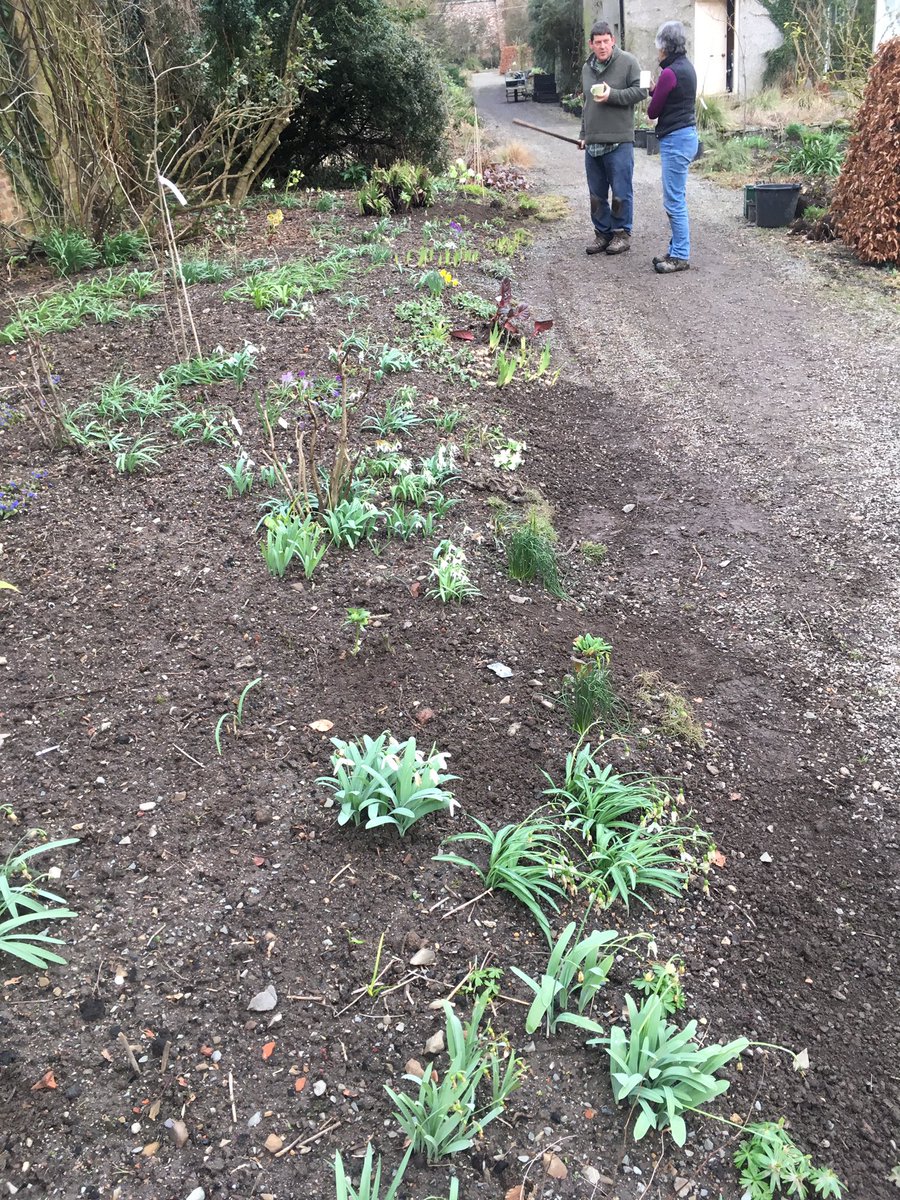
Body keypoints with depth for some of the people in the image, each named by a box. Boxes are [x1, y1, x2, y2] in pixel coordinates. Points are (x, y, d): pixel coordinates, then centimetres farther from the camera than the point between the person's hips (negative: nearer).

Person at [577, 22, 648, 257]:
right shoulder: (587, 68, 17)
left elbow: (641, 91, -7)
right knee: (596, 194, 10)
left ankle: (622, 233, 10)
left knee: (621, 193, -2)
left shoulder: (628, 62, -2)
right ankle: (602, 232, 21)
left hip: (619, 141, -6)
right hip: (592, 143, 6)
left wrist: (612, 95, -16)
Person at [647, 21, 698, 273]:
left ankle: (681, 256, -2)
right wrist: (655, 91, 5)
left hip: (675, 139, -10)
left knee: (674, 201, -6)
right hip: (687, 135, 10)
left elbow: (652, 112, -7)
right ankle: (677, 250, 20)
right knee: (677, 199, 14)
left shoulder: (670, 72, -16)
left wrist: (653, 107, 14)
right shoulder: (686, 66, 12)